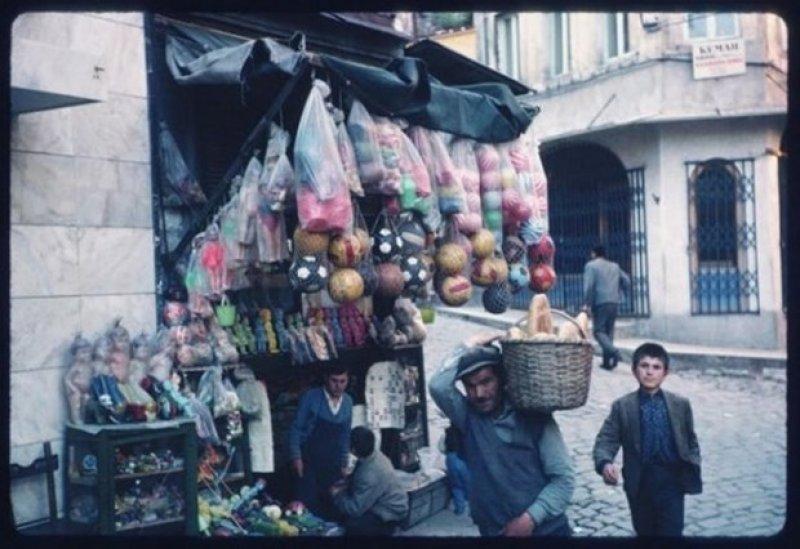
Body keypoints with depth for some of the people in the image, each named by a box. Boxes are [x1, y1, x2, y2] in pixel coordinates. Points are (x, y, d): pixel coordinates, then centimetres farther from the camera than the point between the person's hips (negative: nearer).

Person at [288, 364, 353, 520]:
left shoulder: (348, 402, 3)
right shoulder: (311, 397, -12)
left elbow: (345, 435, 11)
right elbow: (296, 428, -9)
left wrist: (344, 464, 11)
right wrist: (296, 457, -13)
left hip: (332, 463, 4)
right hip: (308, 461, -4)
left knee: (333, 506, 7)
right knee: (307, 506, -3)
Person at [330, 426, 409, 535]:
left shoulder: (370, 475, -35)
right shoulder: (373, 453, -10)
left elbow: (354, 509, -27)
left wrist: (336, 495, -12)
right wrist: (346, 483, -1)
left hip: (390, 514, -9)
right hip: (381, 502, 9)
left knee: (353, 525, -26)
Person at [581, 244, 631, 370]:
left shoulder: (591, 265, 1)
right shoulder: (615, 266, 20)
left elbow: (589, 285, -11)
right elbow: (626, 281, 16)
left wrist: (586, 304, -10)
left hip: (600, 303, -6)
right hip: (614, 303, 6)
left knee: (599, 331, -3)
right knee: (609, 331, 12)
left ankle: (613, 351, -28)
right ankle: (607, 362, 9)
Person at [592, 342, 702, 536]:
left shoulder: (681, 405, 2)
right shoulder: (622, 406, -4)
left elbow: (691, 441, 9)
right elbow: (606, 440, -9)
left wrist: (693, 472, -2)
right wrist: (605, 463, -29)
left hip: (671, 481, 0)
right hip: (639, 482, 0)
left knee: (671, 531, -3)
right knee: (644, 531, 15)